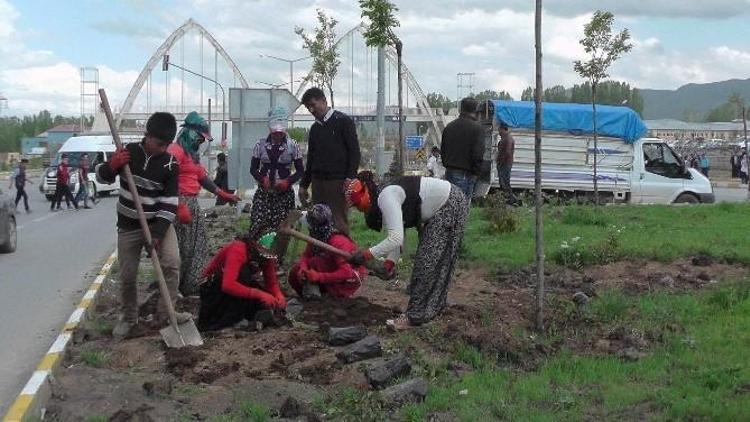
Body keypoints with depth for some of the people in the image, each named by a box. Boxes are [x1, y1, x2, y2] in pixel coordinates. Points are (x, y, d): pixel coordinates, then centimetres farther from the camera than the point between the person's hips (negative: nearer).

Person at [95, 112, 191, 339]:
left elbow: (170, 202, -12)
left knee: (172, 263, -18)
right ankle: (129, 316, 26)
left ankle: (166, 313, -6)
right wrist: (112, 166, -23)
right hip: (129, 225, 1)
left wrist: (159, 231, -22)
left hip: (158, 222, 0)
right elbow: (101, 176, 2)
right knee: (127, 274, 5)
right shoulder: (128, 152, -7)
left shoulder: (170, 164, -10)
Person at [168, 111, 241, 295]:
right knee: (180, 248, -8)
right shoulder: (175, 150, -11)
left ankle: (192, 285, 18)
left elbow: (203, 177, 24)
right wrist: (180, 207, -26)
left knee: (197, 246, 11)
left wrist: (223, 194, 20)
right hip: (180, 203, -10)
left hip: (193, 203, 10)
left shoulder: (192, 153, 20)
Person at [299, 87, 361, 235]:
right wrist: (304, 185, 20)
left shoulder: (343, 121, 0)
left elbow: (354, 152, -5)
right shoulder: (315, 128, 19)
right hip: (318, 182, 6)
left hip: (338, 182, -6)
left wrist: (350, 178, -15)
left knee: (339, 224, -10)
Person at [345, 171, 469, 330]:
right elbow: (397, 238, 8)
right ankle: (434, 303, 31)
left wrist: (367, 254, -29)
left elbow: (396, 239, -32)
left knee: (428, 261, -8)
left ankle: (416, 315, -4)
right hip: (439, 210, 10)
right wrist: (389, 263, -5)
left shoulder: (386, 198, -24)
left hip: (452, 204, -10)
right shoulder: (384, 201, 7)